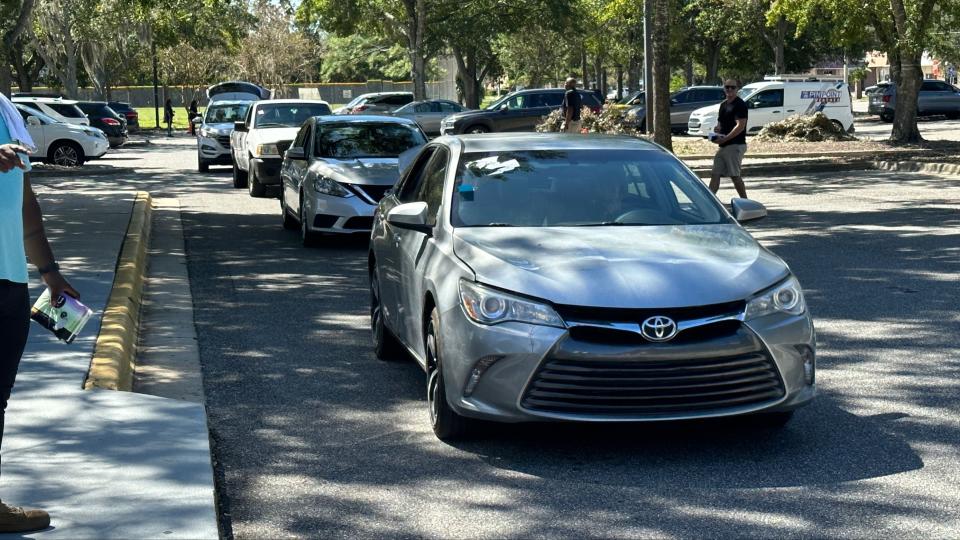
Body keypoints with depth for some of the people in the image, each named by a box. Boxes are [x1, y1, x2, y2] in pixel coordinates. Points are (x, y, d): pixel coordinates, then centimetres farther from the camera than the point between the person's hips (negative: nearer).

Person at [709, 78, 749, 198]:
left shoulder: (740, 105, -10)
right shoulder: (723, 104, 16)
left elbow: (740, 126, -19)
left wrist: (724, 138, -22)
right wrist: (718, 129, 2)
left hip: (735, 145, -9)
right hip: (723, 146, 9)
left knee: (735, 175, -6)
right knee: (715, 174, 6)